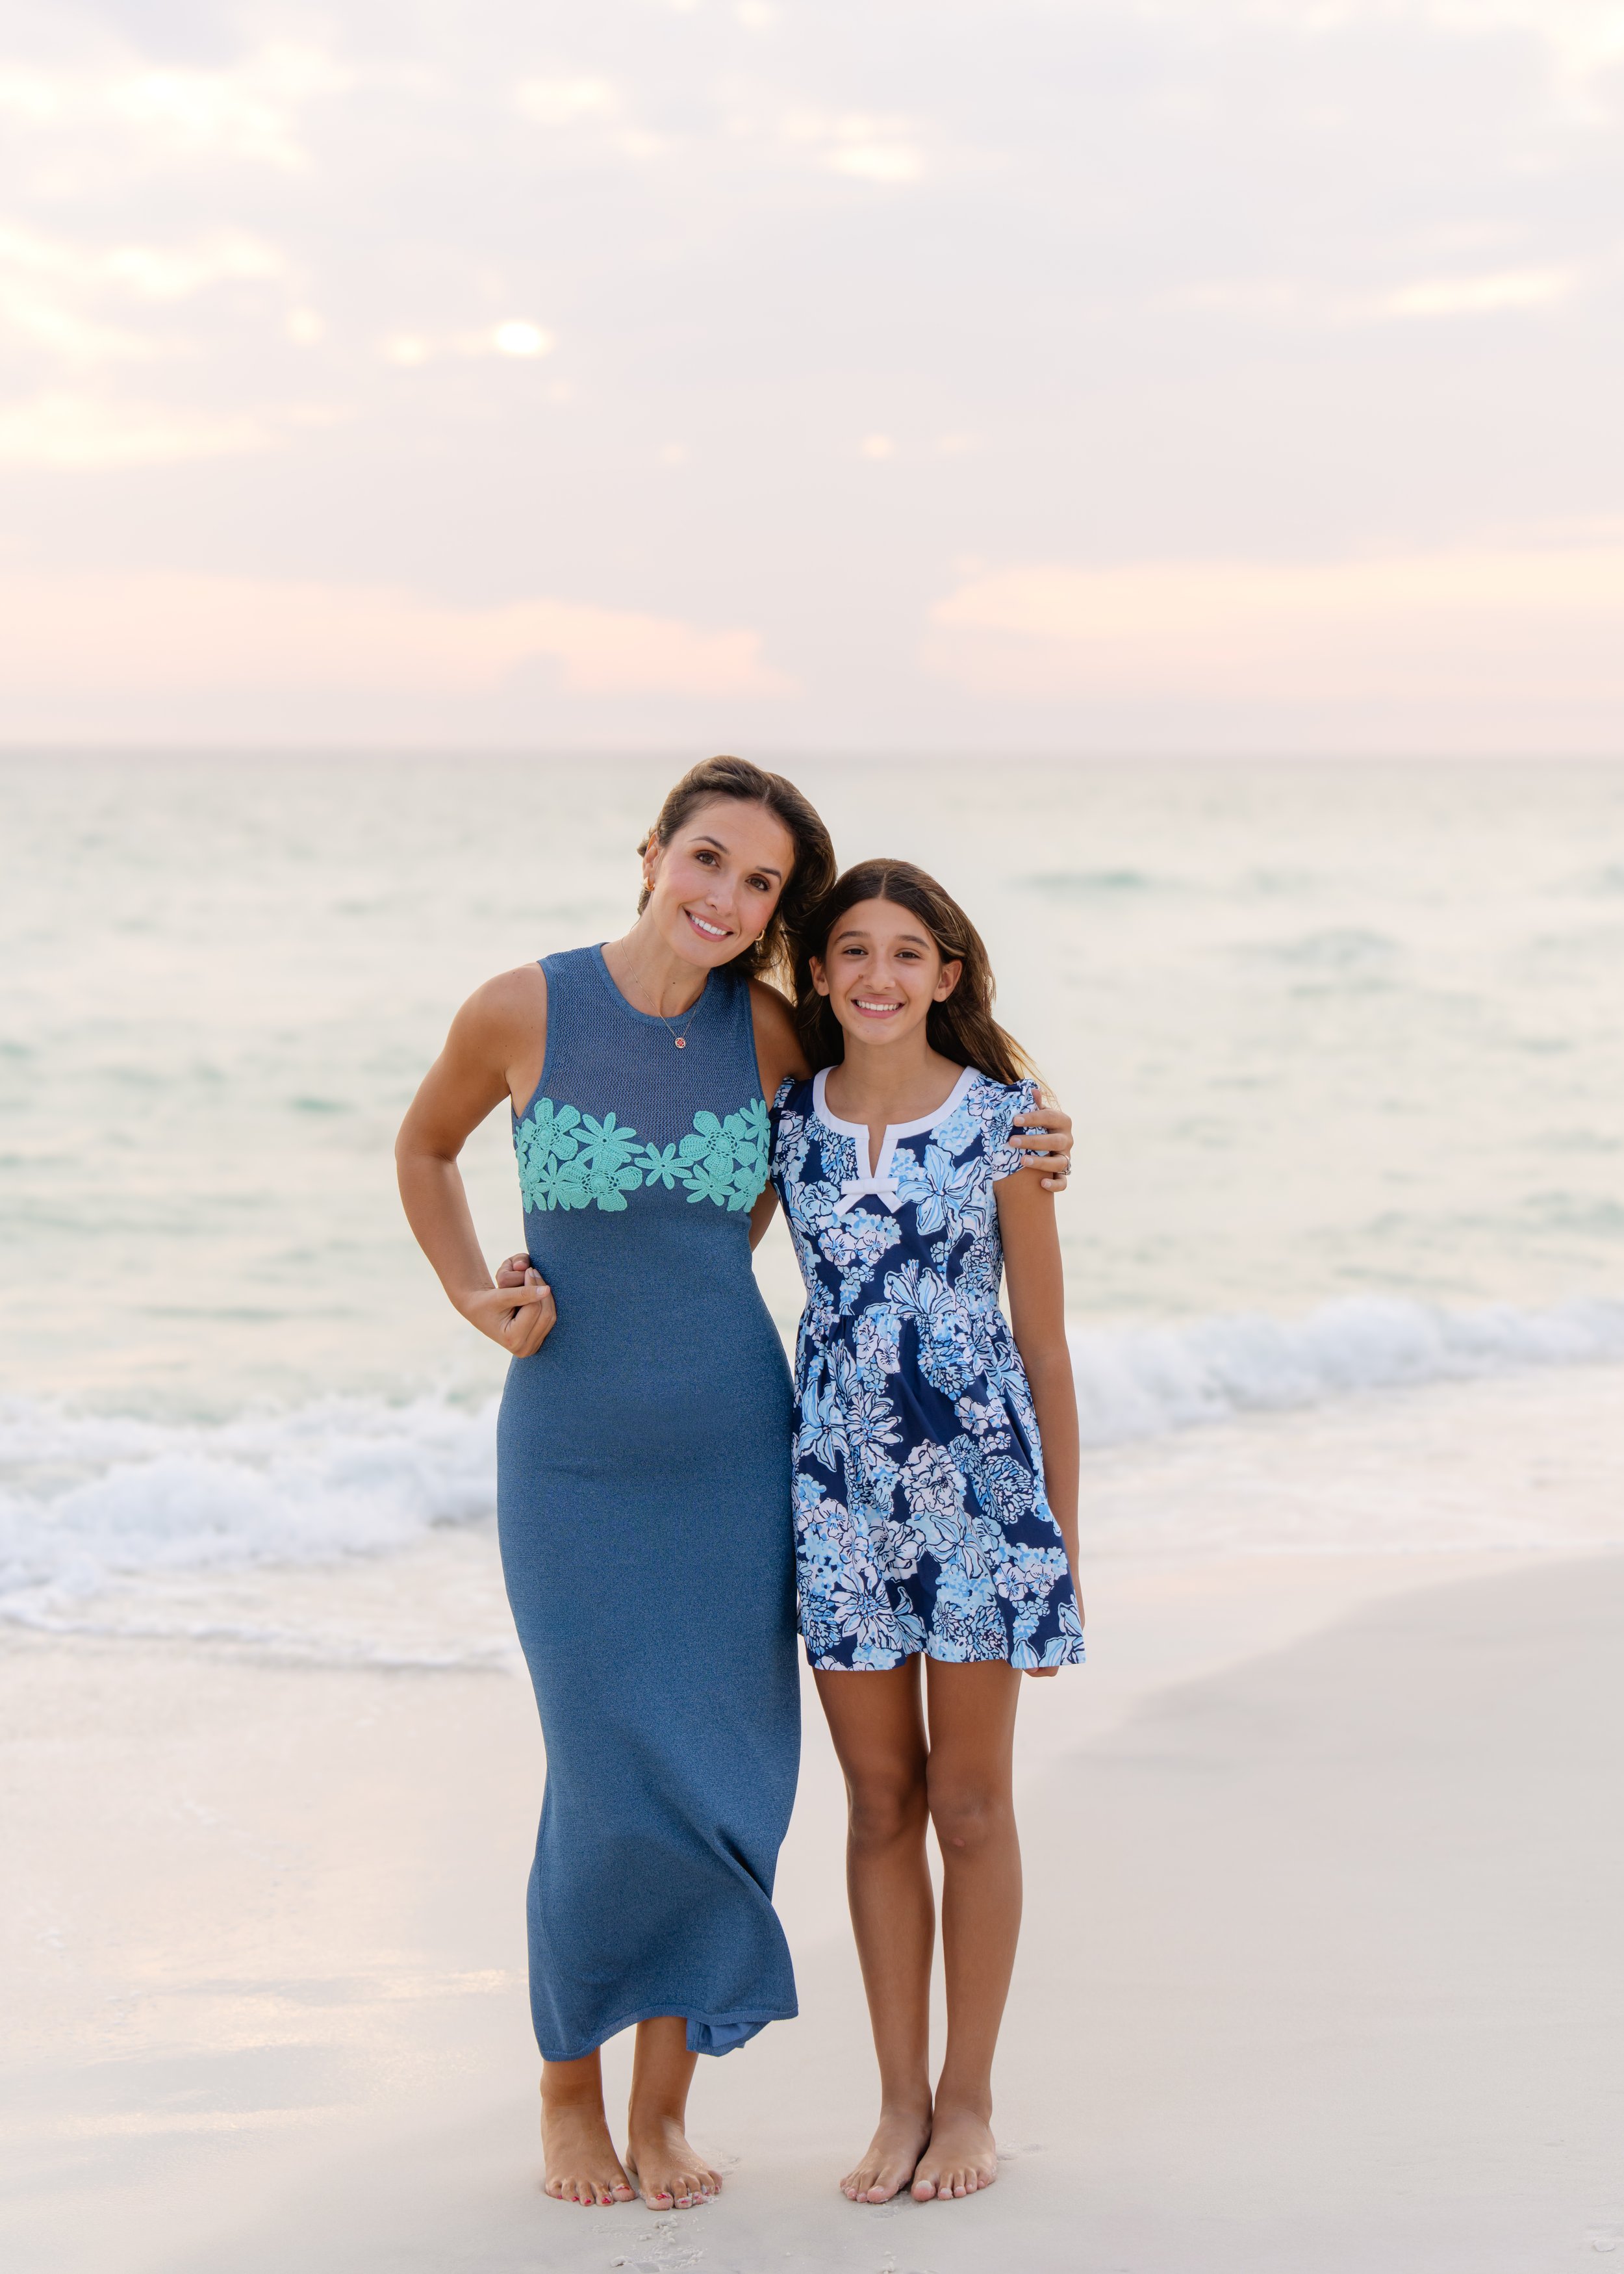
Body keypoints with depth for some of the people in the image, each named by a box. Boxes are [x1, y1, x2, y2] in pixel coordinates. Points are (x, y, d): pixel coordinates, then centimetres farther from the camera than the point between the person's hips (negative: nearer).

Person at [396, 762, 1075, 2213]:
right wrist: (475, 1303, 0)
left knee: (725, 1780, 5)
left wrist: (1017, 1150, 2)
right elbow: (425, 1146, 11)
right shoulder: (522, 1011, -9)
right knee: (618, 1784, -3)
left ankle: (665, 2106, 22)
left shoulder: (774, 1034, -3)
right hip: (575, 1455, -2)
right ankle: (568, 2090, 21)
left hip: (734, 1450, 2)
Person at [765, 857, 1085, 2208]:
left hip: (979, 1475, -2)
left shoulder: (1002, 1121, -4)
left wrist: (1066, 1547, 0)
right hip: (838, 1486, 3)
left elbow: (1046, 1345, -1)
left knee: (969, 1804, 6)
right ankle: (901, 2099, 20)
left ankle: (968, 2098, 20)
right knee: (880, 1804, 9)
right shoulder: (787, 1123, 3)